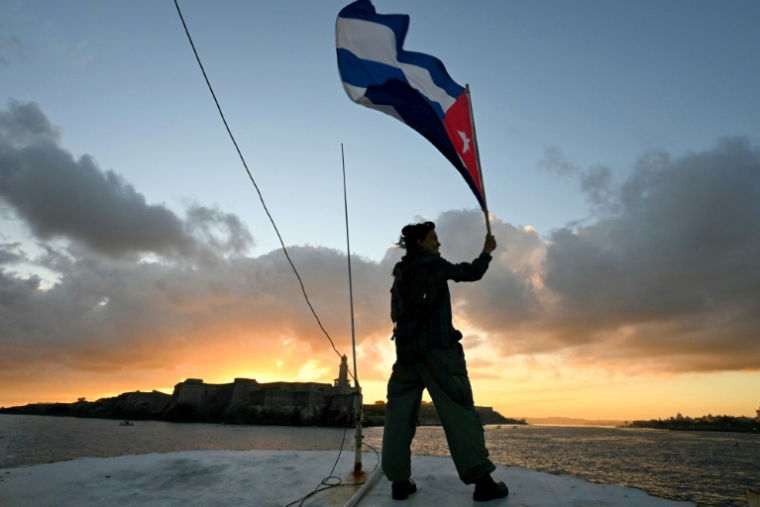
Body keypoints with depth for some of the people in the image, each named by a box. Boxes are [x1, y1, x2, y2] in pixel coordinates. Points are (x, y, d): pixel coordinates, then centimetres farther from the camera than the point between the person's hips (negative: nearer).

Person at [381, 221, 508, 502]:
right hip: (437, 348, -5)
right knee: (460, 410, -4)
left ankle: (399, 481, 5)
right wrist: (487, 251, 27)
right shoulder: (434, 264, 2)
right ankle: (481, 479, -4)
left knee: (399, 413, 7)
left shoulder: (400, 273, 18)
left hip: (406, 350, 6)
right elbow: (471, 273, 13)